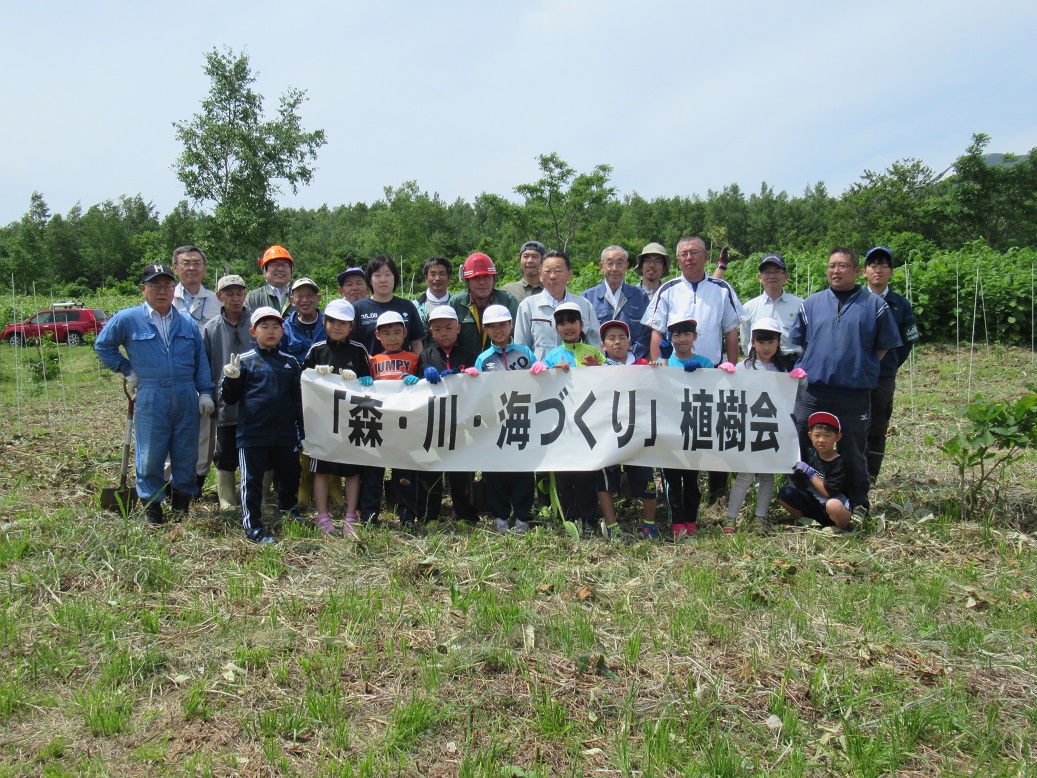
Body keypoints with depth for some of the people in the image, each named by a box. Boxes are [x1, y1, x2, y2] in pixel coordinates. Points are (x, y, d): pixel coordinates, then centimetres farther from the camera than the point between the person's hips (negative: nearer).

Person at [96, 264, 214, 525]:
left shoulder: (187, 323, 10)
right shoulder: (127, 319, 1)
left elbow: (201, 360, 10)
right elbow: (103, 346, 12)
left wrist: (205, 393, 4)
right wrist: (127, 370, 5)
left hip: (186, 398, 3)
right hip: (150, 398, -3)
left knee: (186, 453, 7)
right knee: (150, 455, 1)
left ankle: (182, 504, 21)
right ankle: (152, 507, 14)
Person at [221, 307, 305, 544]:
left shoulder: (291, 363, 9)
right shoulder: (245, 361, -1)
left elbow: (297, 399, 15)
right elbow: (230, 398, 1)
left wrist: (301, 431, 11)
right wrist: (231, 379, -19)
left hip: (285, 434, 4)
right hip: (252, 434, -4)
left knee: (290, 475, 18)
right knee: (252, 480, 1)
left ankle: (287, 510, 42)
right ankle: (252, 525, 13)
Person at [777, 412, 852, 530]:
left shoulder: (839, 463, -14)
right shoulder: (810, 454, 2)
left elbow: (828, 493, -21)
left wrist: (810, 472, -18)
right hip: (813, 503, 5)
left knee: (834, 505, -40)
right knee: (785, 493, -14)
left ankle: (843, 528, -8)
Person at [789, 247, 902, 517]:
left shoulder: (875, 305, 3)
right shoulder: (811, 304, 9)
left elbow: (884, 346, 9)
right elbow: (797, 341, 17)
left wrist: (861, 368, 3)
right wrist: (814, 366, 7)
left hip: (855, 396, -2)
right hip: (812, 392, 2)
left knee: (853, 454, 9)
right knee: (799, 450, 7)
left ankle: (859, 505, 23)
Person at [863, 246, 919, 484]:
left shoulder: (901, 305, 6)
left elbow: (909, 340, 14)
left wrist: (892, 364, 7)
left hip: (883, 377, 1)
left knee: (877, 428, 5)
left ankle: (870, 476, 14)